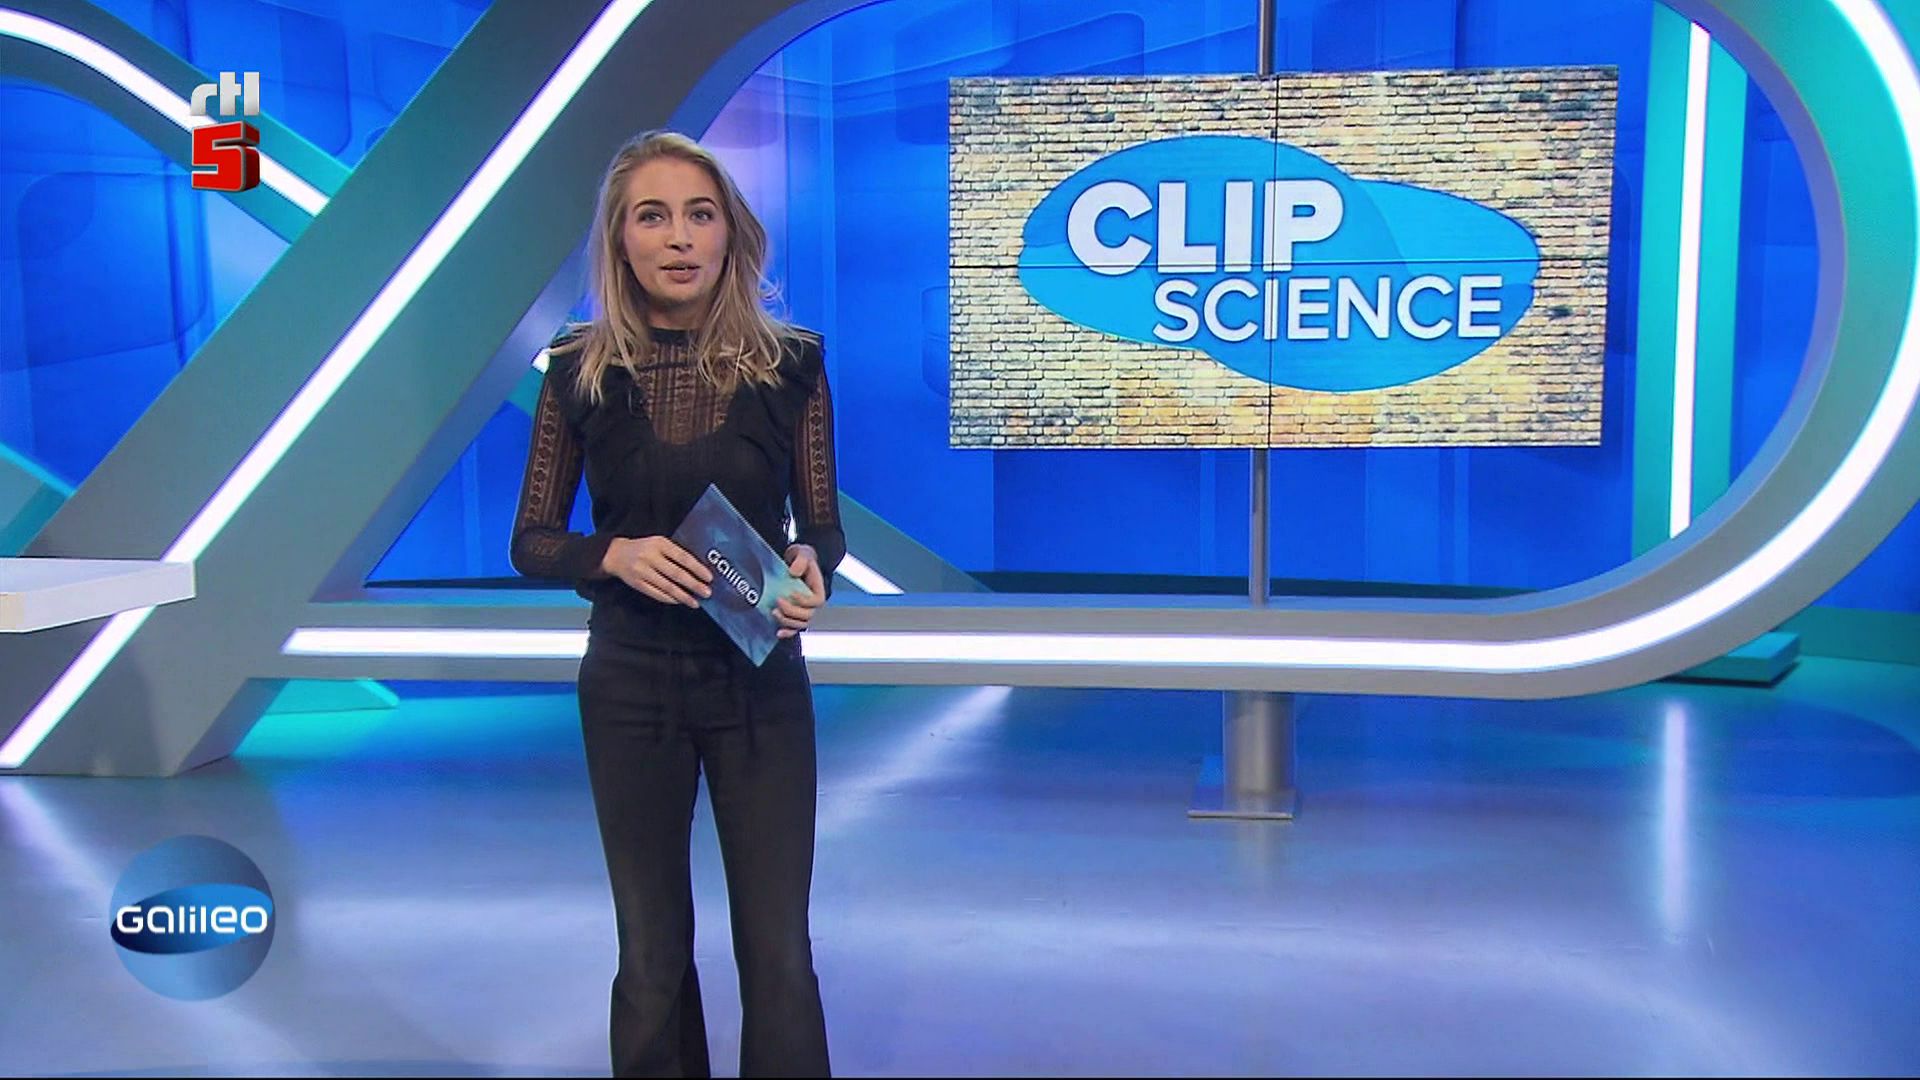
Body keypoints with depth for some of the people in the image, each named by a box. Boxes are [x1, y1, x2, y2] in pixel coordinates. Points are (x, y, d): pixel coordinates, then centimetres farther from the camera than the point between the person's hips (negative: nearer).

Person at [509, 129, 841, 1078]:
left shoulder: (790, 363, -3)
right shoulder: (579, 369, -3)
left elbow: (822, 522, 4)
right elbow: (531, 543, 2)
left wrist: (810, 565, -19)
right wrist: (616, 554, -18)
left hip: (759, 683, 0)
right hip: (629, 687, 1)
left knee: (778, 948, 2)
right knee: (651, 954, 12)